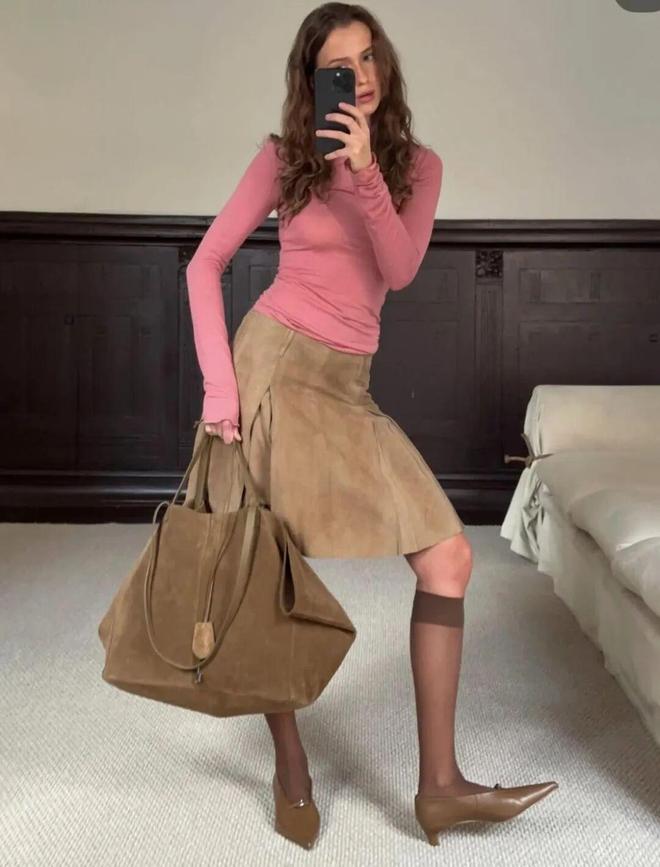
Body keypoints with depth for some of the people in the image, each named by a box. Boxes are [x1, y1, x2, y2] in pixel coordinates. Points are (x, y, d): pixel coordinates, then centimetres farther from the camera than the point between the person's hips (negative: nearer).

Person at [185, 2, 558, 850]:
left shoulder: (417, 165, 10)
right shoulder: (284, 157, 3)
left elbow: (400, 271, -5)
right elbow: (206, 263, 0)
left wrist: (366, 175, -18)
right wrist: (219, 380, -11)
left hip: (348, 383, 4)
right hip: (277, 361, -3)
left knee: (449, 558, -6)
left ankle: (439, 782, 2)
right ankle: (291, 770, 20)